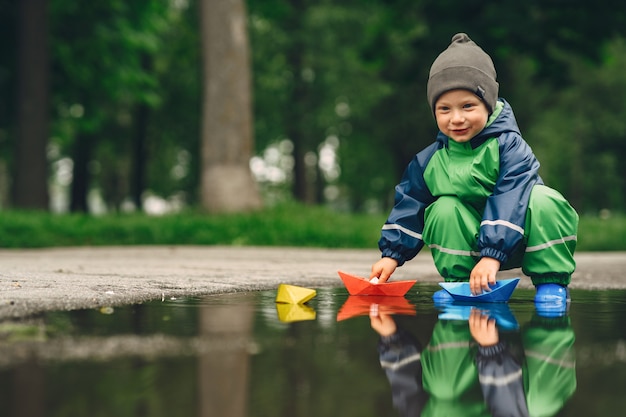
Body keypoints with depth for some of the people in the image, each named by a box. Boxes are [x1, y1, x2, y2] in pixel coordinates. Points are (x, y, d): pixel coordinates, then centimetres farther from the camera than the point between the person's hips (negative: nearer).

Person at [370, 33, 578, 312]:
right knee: (445, 209, -22)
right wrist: (391, 254, 0)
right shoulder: (431, 160, -3)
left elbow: (509, 202, -28)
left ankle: (552, 282, -15)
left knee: (544, 200, -30)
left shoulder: (508, 145, -18)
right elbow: (410, 205, 7)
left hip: (515, 239, -3)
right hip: (467, 242, 4)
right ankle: (458, 282, -6)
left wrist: (492, 256, -37)